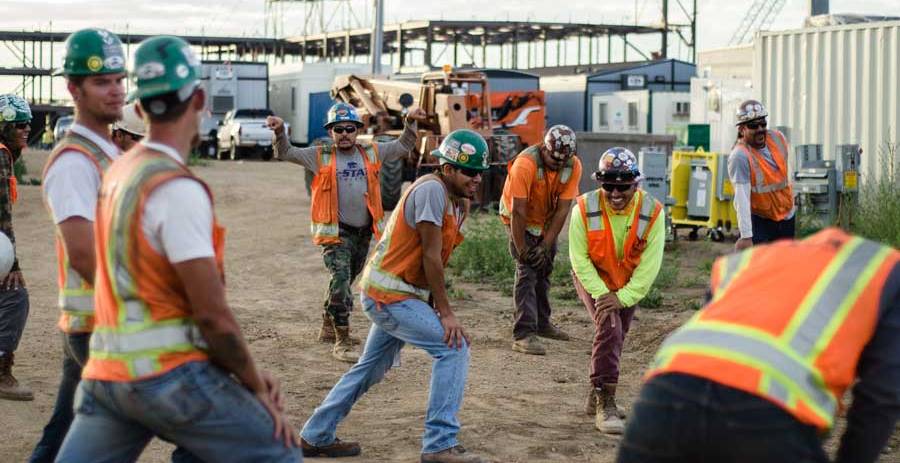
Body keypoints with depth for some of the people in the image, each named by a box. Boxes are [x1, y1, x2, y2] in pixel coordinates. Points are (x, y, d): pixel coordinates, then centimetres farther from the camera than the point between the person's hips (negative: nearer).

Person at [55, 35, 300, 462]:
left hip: (105, 371, 8)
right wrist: (256, 387, -2)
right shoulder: (178, 189, -15)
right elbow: (212, 314, -17)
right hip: (169, 375, -8)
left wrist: (248, 372, 15)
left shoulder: (119, 172, 13)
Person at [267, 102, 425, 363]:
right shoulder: (320, 156, -2)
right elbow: (286, 153, 0)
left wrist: (410, 123, 2)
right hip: (335, 231, -5)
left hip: (364, 231, 5)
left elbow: (403, 147, 16)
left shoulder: (372, 153, 6)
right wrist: (279, 131, -18)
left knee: (345, 281, 20)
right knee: (341, 282, -16)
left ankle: (328, 328, 39)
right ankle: (342, 343, -12)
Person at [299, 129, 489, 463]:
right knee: (454, 346, -14)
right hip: (389, 295, -10)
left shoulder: (458, 202, 10)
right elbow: (431, 257, -20)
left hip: (391, 296, 10)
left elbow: (435, 260, 9)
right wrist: (445, 313, -18)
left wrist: (435, 307, -1)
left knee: (373, 368, 19)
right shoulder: (432, 189, -19)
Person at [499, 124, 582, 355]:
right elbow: (518, 211, -30)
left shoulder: (574, 167, -19)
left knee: (544, 269, 18)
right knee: (527, 271, -16)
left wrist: (546, 246, -19)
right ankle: (524, 334, -19)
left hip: (546, 219, 6)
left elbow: (562, 210, -17)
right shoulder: (525, 164, -34)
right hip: (520, 219, -6)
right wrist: (521, 249, -26)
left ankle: (542, 323, 36)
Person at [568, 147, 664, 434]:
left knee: (615, 336, 15)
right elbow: (580, 259, -19)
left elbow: (650, 265, -20)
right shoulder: (585, 209, -25)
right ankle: (605, 405, -17)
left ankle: (596, 397, 35)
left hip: (630, 284, 3)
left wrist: (623, 297, -25)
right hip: (592, 279, -3)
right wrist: (601, 294, -25)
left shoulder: (652, 212, -22)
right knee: (609, 327, -21)